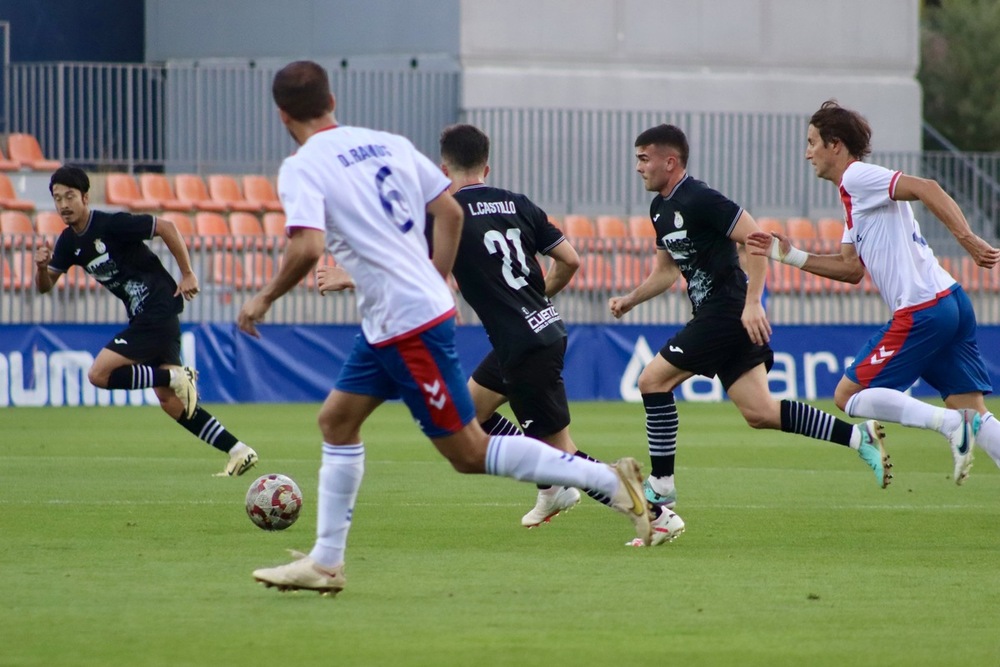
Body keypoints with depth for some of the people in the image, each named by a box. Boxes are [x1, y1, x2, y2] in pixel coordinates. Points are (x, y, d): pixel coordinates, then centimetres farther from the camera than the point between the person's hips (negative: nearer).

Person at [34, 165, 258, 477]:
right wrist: (41, 266, -10)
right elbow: (45, 286, 13)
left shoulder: (110, 224, -15)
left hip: (159, 309, -9)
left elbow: (166, 227, -15)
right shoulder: (69, 241, 8)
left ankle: (176, 377, -8)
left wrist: (187, 274, -14)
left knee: (99, 374, -16)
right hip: (143, 317, 9)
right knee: (171, 403, 5)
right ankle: (238, 451, 7)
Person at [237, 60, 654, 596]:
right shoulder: (388, 144, 12)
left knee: (468, 453, -3)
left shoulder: (302, 169, -11)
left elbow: (308, 247, -25)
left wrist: (265, 298, -10)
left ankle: (608, 479, -5)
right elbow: (450, 212, 13)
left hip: (407, 326, -9)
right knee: (336, 420, 15)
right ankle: (326, 562, 16)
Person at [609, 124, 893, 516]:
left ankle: (661, 485, -3)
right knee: (759, 413, 5)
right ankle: (858, 436, 5)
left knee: (653, 380, -8)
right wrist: (630, 300, 13)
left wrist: (752, 303, -25)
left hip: (729, 314, -10)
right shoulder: (661, 208, 15)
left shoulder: (699, 200, -15)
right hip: (713, 316, 10)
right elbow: (666, 270, 27)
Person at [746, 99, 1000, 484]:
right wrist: (788, 255, 22)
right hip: (951, 301, 9)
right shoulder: (854, 195, 22)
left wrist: (967, 239, -25)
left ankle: (949, 424, -16)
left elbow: (926, 189, -19)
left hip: (922, 311, -9)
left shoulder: (858, 177, -6)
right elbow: (852, 268, 24)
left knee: (849, 396, -1)